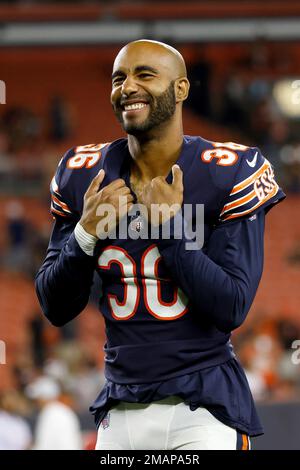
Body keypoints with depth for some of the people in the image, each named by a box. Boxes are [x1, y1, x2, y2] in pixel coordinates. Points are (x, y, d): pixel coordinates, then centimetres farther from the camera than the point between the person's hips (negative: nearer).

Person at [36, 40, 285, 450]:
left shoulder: (227, 174, -7)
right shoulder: (82, 177, 5)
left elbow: (232, 309, -12)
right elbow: (56, 309, 7)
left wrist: (169, 224, -16)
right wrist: (86, 233, -9)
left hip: (204, 407, -4)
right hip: (120, 410, 4)